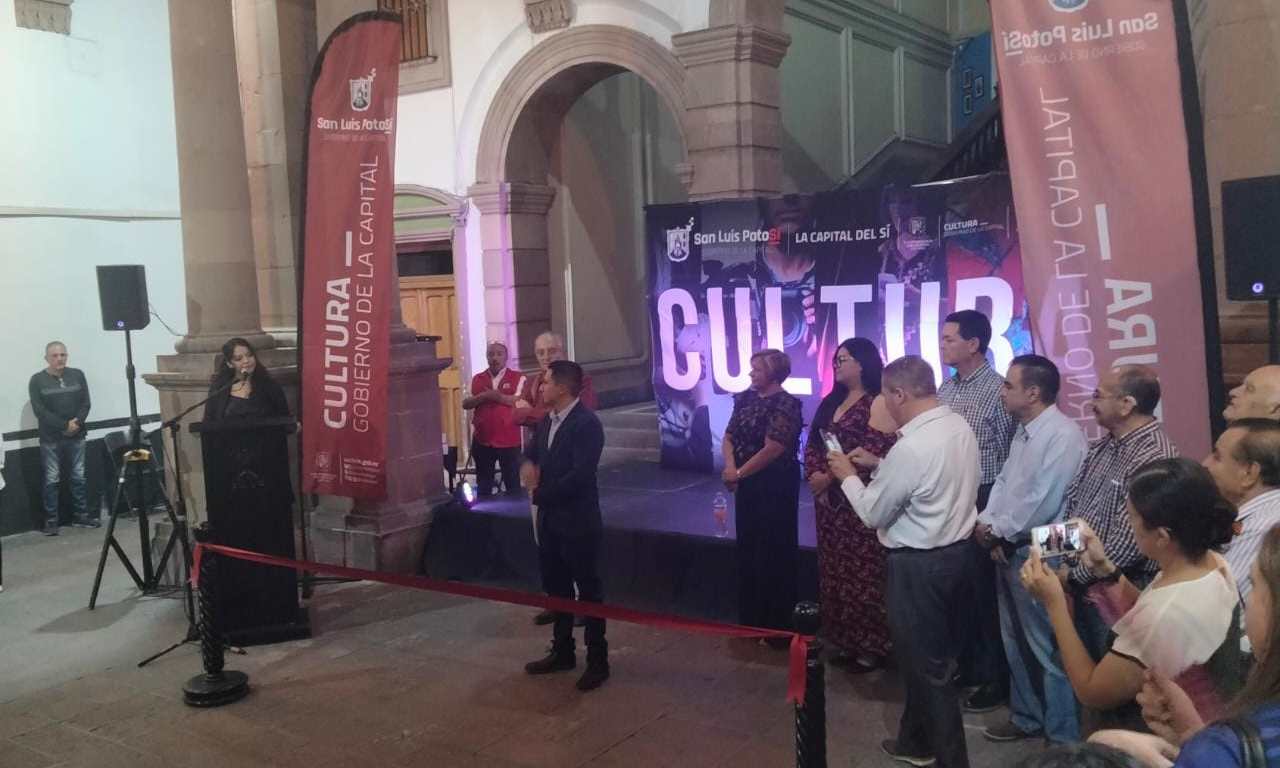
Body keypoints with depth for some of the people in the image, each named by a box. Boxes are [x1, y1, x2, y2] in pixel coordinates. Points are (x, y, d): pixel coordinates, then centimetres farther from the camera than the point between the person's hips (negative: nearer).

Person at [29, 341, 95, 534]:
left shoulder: (77, 375, 5)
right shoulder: (37, 380, -3)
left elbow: (85, 403, 3)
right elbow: (39, 410, -10)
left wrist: (77, 422, -15)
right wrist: (64, 425, -16)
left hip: (76, 437, 3)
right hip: (50, 439, -3)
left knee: (79, 477, 8)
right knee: (52, 480, 0)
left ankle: (81, 515, 17)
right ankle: (51, 520, 6)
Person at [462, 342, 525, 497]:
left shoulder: (517, 378, -1)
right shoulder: (477, 379, 10)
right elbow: (465, 403, 1)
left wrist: (498, 396, -16)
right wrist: (484, 396, -15)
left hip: (509, 440, -3)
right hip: (482, 439, 4)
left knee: (513, 483, 6)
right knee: (483, 485, 13)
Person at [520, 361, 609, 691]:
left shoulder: (587, 423, -17)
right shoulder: (546, 421, 9)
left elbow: (580, 475, -25)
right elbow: (532, 453, 20)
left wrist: (540, 494, -15)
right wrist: (528, 465, -5)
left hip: (577, 522, -8)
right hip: (549, 519, 8)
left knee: (588, 590, 4)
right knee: (556, 588, 17)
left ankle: (598, 660, 15)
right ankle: (562, 652, 32)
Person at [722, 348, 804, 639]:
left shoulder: (786, 404, -14)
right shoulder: (746, 399, 8)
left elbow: (772, 449, -20)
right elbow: (729, 436, 5)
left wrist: (739, 473, -14)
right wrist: (730, 466, -13)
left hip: (776, 486, -7)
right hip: (747, 485, 8)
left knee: (774, 552, 1)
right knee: (748, 549, 14)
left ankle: (777, 625, 13)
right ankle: (750, 620, 28)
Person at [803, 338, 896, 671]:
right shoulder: (831, 401, 14)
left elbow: (874, 453, -20)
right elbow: (813, 442, 12)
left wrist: (832, 476, -18)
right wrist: (815, 474, -6)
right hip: (829, 501, 8)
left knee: (864, 573, -2)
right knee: (835, 571, 13)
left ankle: (872, 646, 10)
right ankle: (846, 642, 24)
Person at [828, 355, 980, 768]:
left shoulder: (910, 447, -26)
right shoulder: (959, 426, 1)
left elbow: (873, 513, -14)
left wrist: (848, 476, 0)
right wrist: (878, 464, 13)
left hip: (920, 566, -9)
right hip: (958, 551, 9)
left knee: (925, 663, 6)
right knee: (937, 655, 20)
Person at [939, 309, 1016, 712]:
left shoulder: (998, 389, -12)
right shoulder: (945, 389, 9)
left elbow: (1010, 457, -12)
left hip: (983, 502, -7)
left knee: (985, 591, 2)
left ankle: (996, 679, 17)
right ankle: (966, 666, 30)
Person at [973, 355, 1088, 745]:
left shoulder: (1062, 435, -19)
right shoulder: (1024, 431, 11)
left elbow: (1041, 503, -23)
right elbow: (1003, 482, 13)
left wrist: (998, 530, -11)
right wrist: (987, 524, -3)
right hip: (1007, 550, 9)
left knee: (1048, 648, 1)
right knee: (1016, 642, 20)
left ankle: (1063, 738, 16)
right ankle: (1026, 717, 36)